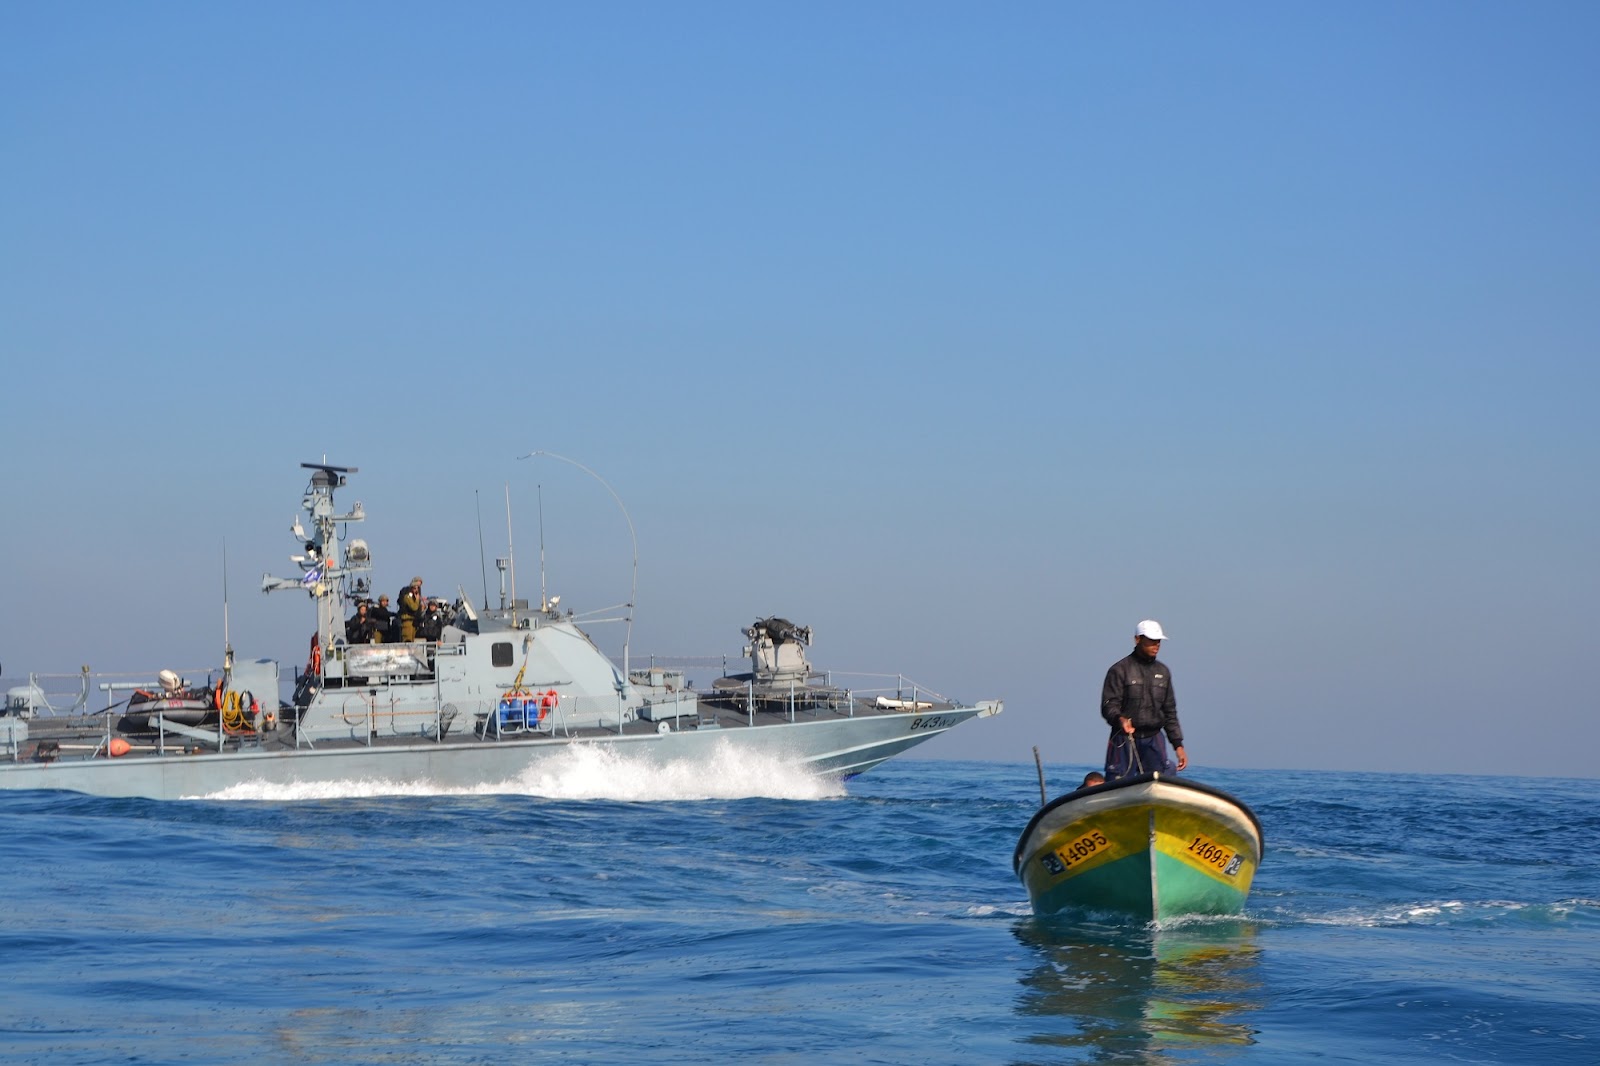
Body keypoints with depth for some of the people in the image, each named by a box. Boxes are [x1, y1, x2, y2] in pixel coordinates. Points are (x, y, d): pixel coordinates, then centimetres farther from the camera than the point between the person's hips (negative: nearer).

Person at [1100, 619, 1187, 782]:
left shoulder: (1163, 672, 16)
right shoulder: (1120, 670, -2)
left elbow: (1170, 712, 20)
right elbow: (1108, 706, -8)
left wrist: (1178, 744, 15)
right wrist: (1120, 719, -30)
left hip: (1154, 740, 5)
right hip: (1125, 740, -4)